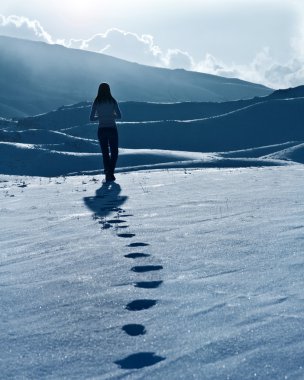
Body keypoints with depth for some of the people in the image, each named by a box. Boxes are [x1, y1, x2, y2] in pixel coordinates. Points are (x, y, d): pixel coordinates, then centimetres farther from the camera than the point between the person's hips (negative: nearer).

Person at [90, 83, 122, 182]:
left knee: (105, 153, 10)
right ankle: (111, 172, -5)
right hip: (112, 129, -1)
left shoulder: (96, 102, -1)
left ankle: (108, 174, 1)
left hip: (101, 130, 2)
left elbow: (91, 118, -1)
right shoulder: (112, 101, -5)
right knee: (114, 152, 10)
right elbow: (119, 116, -5)